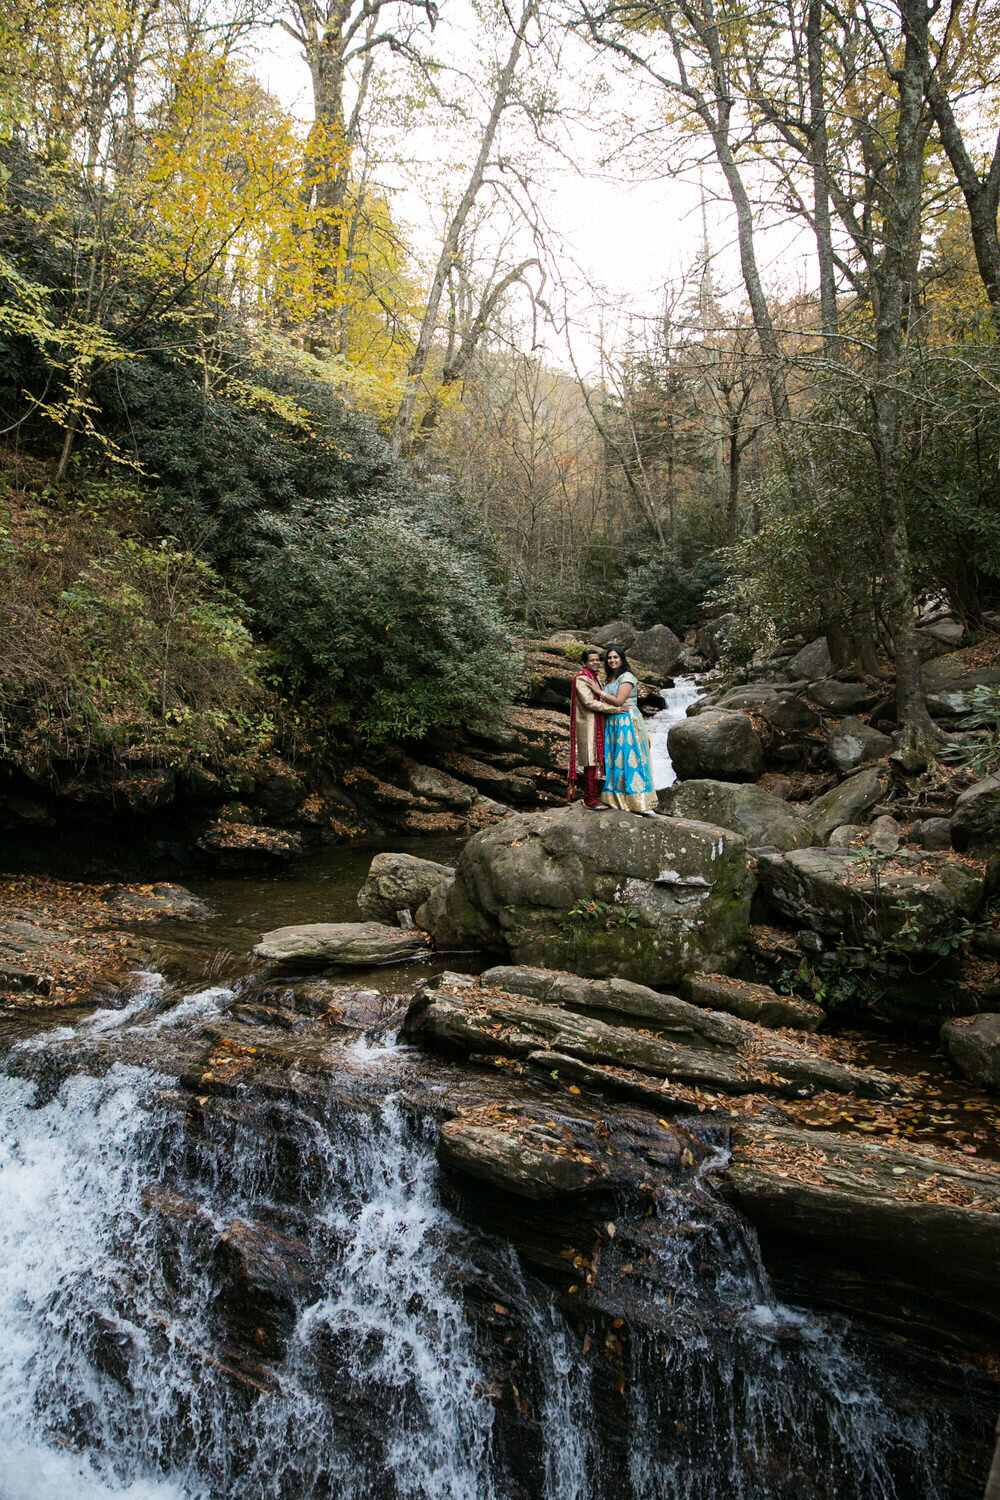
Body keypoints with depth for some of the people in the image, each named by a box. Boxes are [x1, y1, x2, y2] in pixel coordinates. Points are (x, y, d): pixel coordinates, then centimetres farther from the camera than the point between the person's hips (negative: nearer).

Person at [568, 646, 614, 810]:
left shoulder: (596, 677, 17)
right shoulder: (581, 679, -12)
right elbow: (589, 702, -20)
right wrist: (615, 709, -18)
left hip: (598, 725, 9)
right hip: (587, 725, -9)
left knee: (596, 759, 10)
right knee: (591, 761, -8)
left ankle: (590, 797, 16)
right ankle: (591, 800, -4)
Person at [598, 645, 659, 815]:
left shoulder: (627, 677, -8)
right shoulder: (608, 679, 17)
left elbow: (618, 701, -16)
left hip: (627, 723, -8)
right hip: (612, 723, 8)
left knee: (631, 760, -11)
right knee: (613, 760, 5)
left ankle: (643, 805, -12)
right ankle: (614, 799, 8)